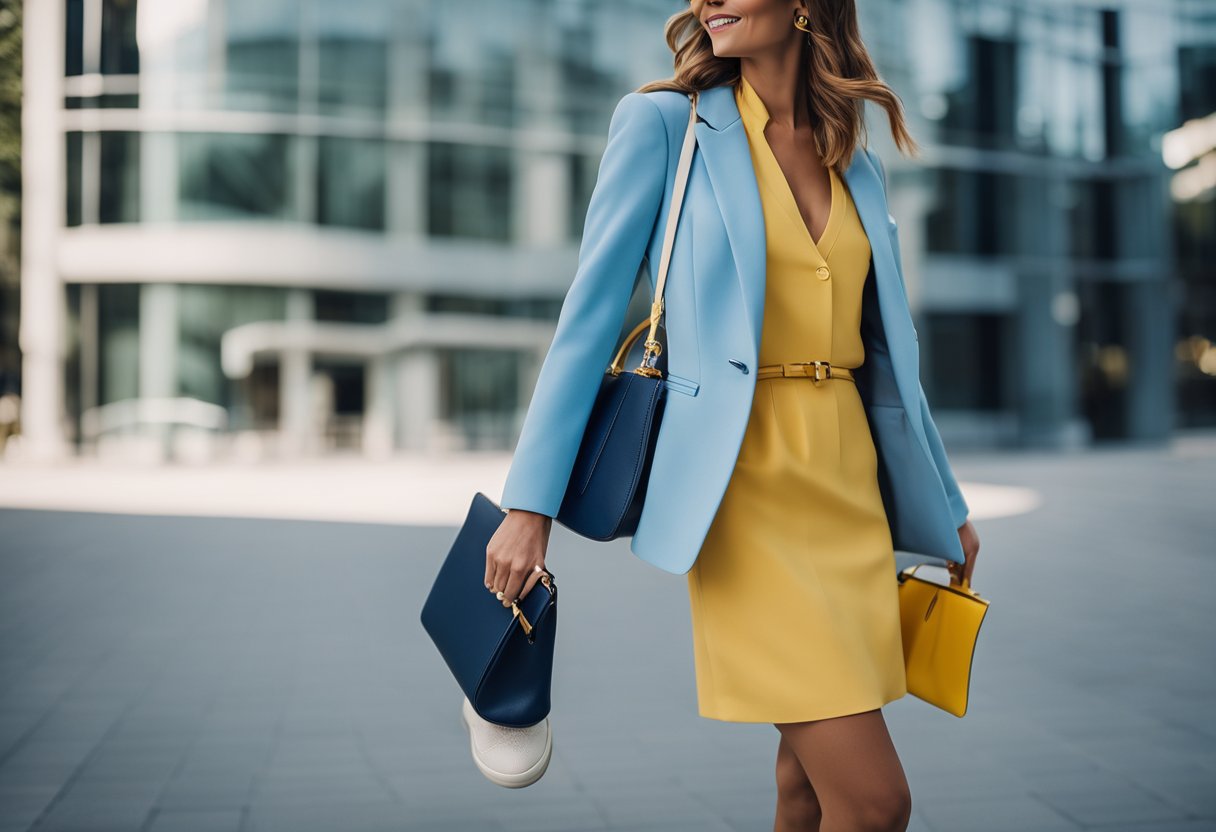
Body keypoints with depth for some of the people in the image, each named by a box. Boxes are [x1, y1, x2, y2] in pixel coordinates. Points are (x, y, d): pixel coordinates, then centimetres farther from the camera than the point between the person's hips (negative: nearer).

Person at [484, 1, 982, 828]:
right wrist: (531, 502, -9)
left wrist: (945, 502, 23)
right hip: (745, 480, -5)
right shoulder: (664, 124, -1)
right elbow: (591, 315, -4)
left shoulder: (860, 170, 13)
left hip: (848, 483, 6)